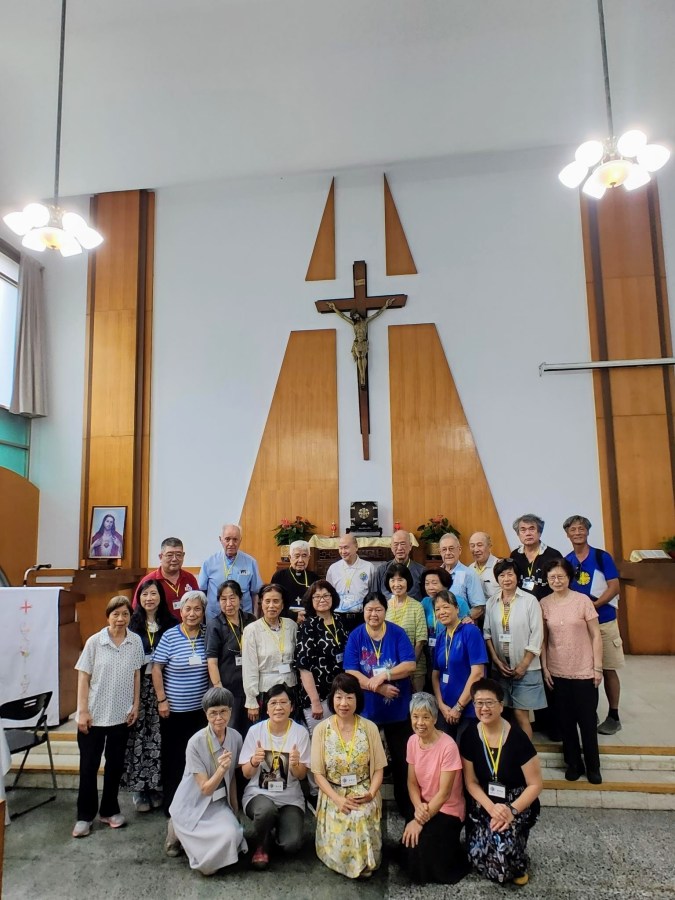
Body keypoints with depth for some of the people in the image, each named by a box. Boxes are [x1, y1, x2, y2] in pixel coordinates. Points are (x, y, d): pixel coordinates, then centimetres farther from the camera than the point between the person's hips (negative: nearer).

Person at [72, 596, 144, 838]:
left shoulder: (135, 642, -5)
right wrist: (83, 711, -9)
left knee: (115, 764, 14)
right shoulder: (94, 641, -11)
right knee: (89, 766, 7)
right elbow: (83, 677, -7)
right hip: (94, 714, -2)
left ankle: (109, 810, 30)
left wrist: (135, 705, 3)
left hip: (121, 715, 2)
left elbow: (136, 675, 4)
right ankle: (85, 815, 23)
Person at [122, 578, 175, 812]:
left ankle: (156, 787, 19)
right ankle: (138, 789, 15)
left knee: (159, 738, 4)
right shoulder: (132, 623, 1)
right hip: (138, 687, 0)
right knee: (138, 737, 1)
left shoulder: (170, 624, 2)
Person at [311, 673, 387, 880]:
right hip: (333, 796, 0)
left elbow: (378, 768, 0)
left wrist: (371, 793, -18)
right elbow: (318, 773, -4)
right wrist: (337, 799, -18)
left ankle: (363, 863, 1)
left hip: (363, 794, 0)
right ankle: (344, 862, 11)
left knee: (361, 822, -28)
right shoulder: (321, 729, -5)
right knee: (339, 839, -23)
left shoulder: (370, 728, -3)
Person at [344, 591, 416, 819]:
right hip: (366, 709, 0)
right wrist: (379, 687, -22)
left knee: (402, 759, 11)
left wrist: (384, 676, -26)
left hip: (398, 709, 0)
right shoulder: (355, 636, -7)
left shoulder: (397, 633, -7)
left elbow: (409, 665, -14)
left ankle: (406, 807, 29)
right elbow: (350, 673, -13)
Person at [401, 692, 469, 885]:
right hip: (423, 807, 5)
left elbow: (444, 793, -21)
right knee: (409, 840, -17)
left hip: (447, 809, -5)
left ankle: (436, 871, 10)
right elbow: (412, 782, 1)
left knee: (422, 843, -20)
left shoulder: (447, 746, -24)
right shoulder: (412, 741, -5)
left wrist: (421, 820, -22)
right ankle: (419, 870, 14)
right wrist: (418, 808, -17)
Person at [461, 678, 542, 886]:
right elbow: (471, 782, -2)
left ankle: (517, 866, 6)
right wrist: (491, 808, -18)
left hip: (517, 803, -2)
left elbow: (535, 785, -10)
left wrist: (512, 810, -22)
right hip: (483, 804, 3)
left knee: (501, 841, -29)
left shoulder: (517, 738, -17)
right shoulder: (469, 736, -8)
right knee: (481, 853, -19)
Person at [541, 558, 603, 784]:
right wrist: (544, 667, 0)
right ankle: (573, 763, 27)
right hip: (557, 672, 2)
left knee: (587, 720, 8)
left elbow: (596, 636, -4)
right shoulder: (544, 604, -2)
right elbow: (543, 639, 3)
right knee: (565, 721, 11)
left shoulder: (582, 600, -9)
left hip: (584, 672, -2)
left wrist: (598, 668, -6)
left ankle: (593, 767, 24)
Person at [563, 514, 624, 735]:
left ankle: (613, 717, 17)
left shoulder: (602, 557, -6)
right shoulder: (566, 561, 4)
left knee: (608, 669, 5)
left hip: (603, 621, -3)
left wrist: (593, 605, -20)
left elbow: (614, 587, -10)